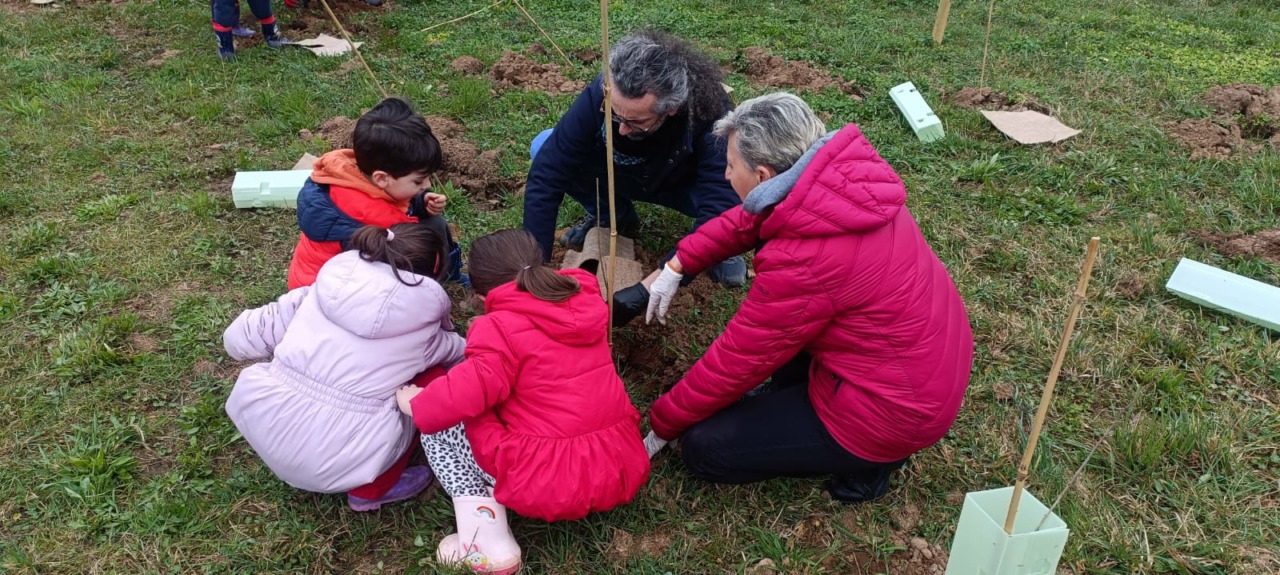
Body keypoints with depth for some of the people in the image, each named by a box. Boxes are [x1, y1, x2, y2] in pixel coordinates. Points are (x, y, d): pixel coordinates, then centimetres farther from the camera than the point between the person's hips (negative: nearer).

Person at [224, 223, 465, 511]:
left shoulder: (328, 286, 6)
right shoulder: (423, 324, 0)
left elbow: (238, 339, 11)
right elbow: (461, 355, 21)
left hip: (259, 426, 5)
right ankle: (372, 490, 12)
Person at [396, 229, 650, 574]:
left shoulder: (502, 328, -9)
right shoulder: (585, 299, 11)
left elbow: (469, 392, -22)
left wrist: (415, 403, -2)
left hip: (547, 484, -8)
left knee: (437, 418, 10)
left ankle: (485, 538, -2)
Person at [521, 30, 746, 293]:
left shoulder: (708, 110, -38)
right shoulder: (597, 97, -34)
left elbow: (720, 204, -42)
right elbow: (545, 178, -30)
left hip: (683, 185, -3)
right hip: (621, 179, 3)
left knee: (734, 199, -36)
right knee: (544, 148, -21)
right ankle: (614, 217, 5)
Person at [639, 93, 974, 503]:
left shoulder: (802, 261, -32)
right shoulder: (841, 176, -9)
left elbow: (736, 361, -19)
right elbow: (747, 220, 10)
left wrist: (663, 424, -3)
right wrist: (677, 266, 9)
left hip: (893, 410, -8)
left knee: (702, 448, -1)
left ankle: (865, 458, 6)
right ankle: (794, 402, 16)